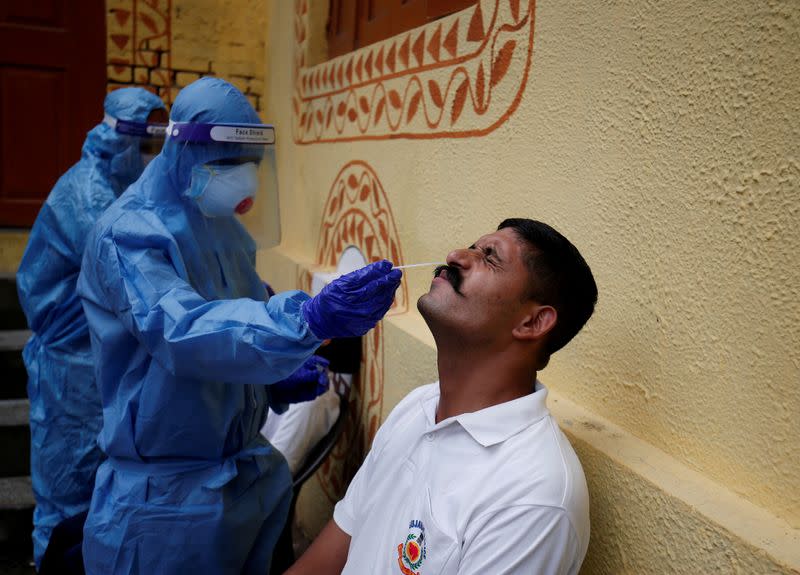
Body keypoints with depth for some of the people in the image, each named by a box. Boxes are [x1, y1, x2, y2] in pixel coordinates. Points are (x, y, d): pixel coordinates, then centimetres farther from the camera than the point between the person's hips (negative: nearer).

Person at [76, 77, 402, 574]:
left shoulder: (226, 230, 6)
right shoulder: (129, 232, -18)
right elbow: (180, 330, -35)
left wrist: (284, 373, -1)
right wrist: (307, 319, -48)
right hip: (166, 492, -7)